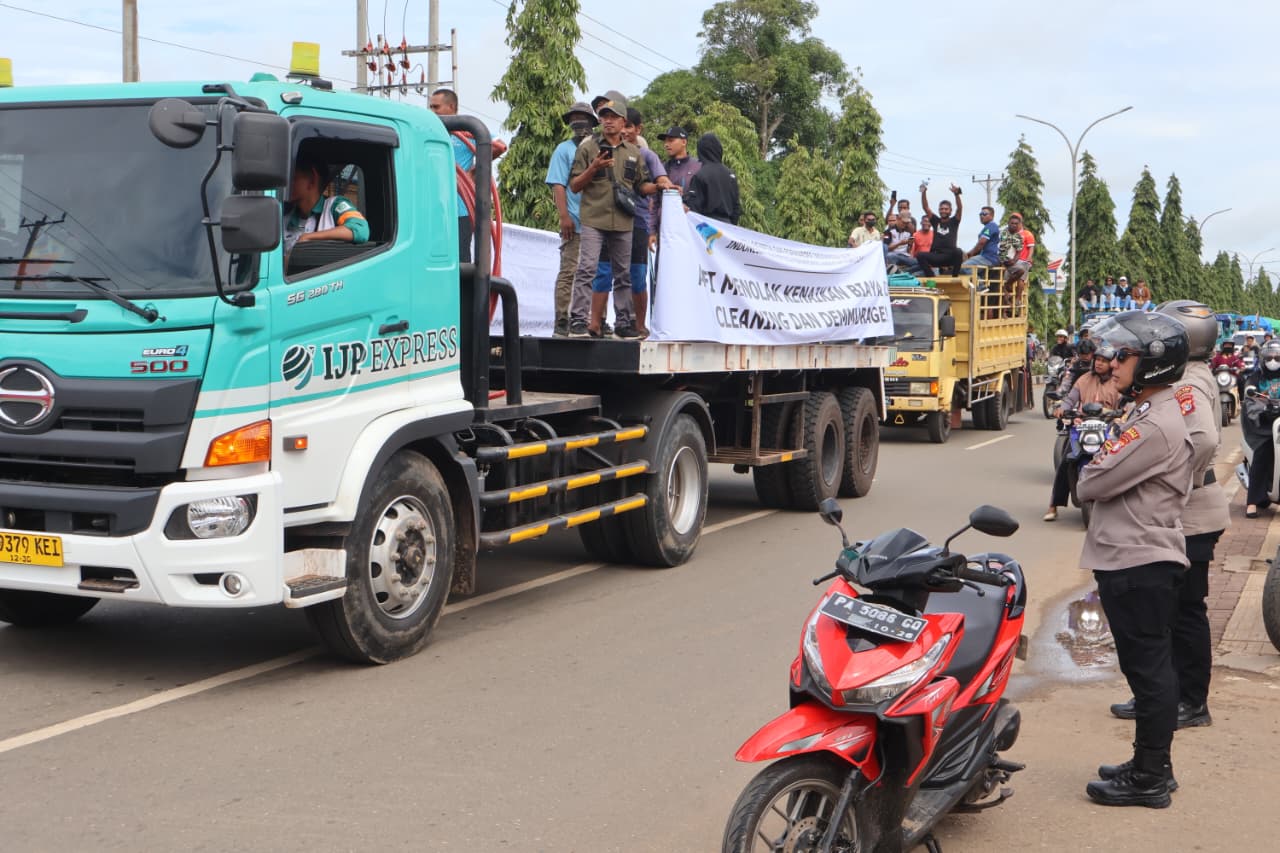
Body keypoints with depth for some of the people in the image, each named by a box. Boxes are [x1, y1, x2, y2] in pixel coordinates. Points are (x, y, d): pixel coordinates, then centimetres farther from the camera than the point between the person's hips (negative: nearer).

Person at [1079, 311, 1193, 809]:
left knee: (1148, 669, -3)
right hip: (1137, 558, 11)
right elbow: (1110, 482, 18)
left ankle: (1149, 778, 5)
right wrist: (1100, 475, -2)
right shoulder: (1153, 414, 14)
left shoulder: (1155, 427, -20)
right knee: (1149, 668, 16)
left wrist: (1090, 473, 1)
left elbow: (1091, 483, -20)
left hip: (1138, 566, -11)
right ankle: (1151, 765, 27)